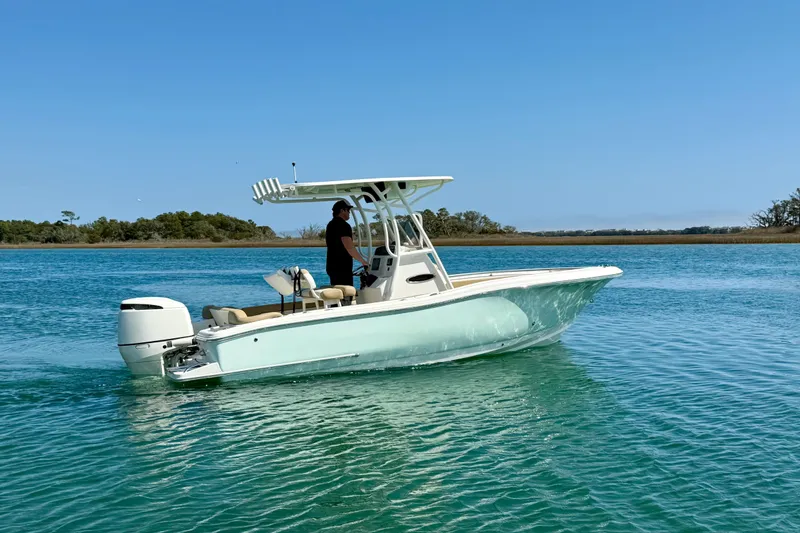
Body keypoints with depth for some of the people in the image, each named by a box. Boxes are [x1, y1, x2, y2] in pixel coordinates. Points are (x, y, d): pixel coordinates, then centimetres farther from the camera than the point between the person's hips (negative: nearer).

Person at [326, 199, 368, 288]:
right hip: (342, 268, -10)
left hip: (331, 266, 10)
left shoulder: (330, 225, 17)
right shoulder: (344, 225, -15)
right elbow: (350, 248, -24)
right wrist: (363, 261, -14)